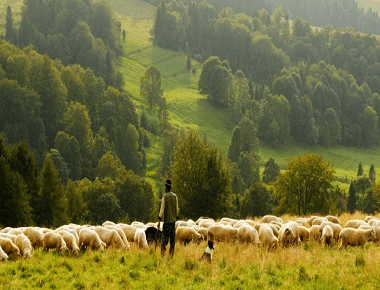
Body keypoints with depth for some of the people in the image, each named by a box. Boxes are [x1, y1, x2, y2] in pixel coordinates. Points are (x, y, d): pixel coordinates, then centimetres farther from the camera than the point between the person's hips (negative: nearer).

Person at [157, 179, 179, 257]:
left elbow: (162, 210, -11)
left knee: (164, 239, -6)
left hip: (167, 221, -5)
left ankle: (163, 254, -14)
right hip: (173, 220, 5)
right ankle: (171, 254, 7)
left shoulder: (165, 197, -9)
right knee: (172, 239, 7)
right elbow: (177, 209, 9)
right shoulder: (175, 196, 5)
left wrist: (159, 222, -9)